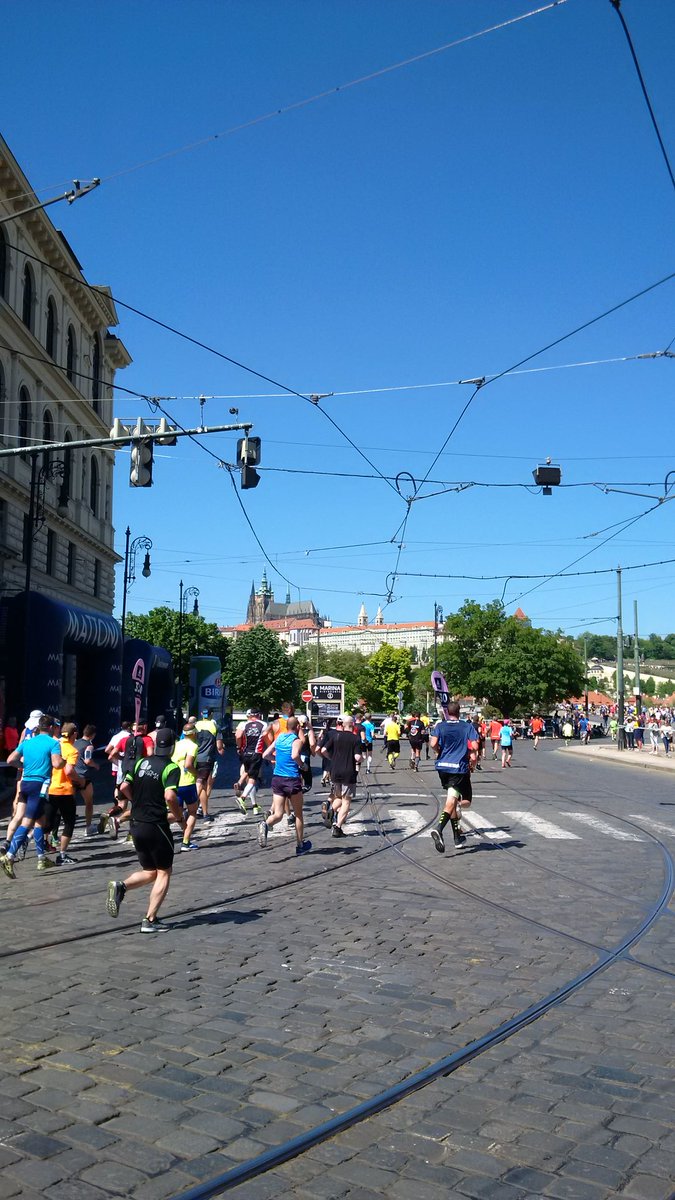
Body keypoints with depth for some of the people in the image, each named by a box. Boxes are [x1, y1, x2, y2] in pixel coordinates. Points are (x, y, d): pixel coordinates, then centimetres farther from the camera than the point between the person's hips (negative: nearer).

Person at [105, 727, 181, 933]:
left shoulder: (140, 763, 8)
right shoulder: (172, 768, -11)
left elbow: (124, 787, 3)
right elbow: (169, 796, -23)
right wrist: (177, 815, -6)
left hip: (136, 825, 6)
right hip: (156, 826, -6)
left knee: (149, 872, 19)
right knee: (164, 873, 8)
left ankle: (121, 886, -7)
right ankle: (150, 920, 3)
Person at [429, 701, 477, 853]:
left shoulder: (440, 726, 4)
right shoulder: (468, 726, 2)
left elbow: (433, 744, -10)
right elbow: (474, 746, -9)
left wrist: (440, 752, 11)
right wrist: (472, 755, 11)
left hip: (443, 767, 4)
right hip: (460, 768, -4)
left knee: (452, 800, 18)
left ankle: (457, 837, 23)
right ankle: (439, 829, -32)